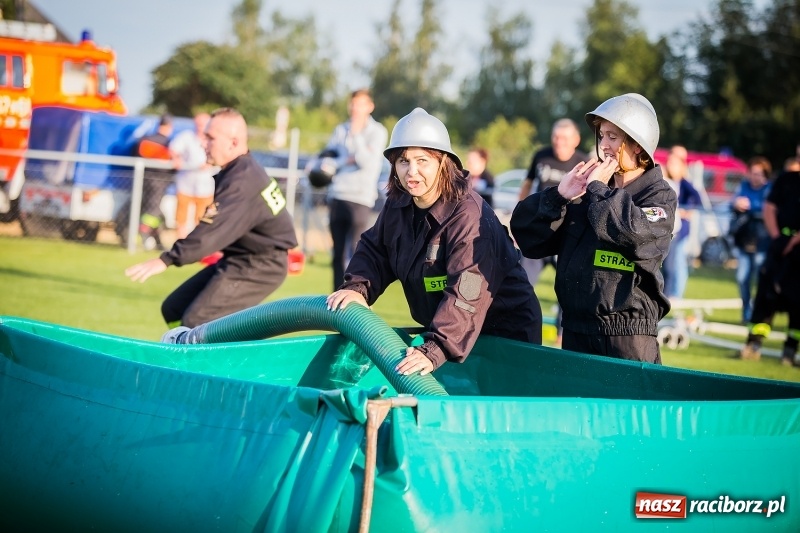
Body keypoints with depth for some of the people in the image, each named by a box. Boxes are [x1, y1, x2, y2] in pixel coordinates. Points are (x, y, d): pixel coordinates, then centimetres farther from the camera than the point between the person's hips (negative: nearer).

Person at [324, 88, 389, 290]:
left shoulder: (377, 132, 0)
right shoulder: (341, 130, 12)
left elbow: (368, 162, -11)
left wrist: (356, 135, -11)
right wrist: (345, 161, -10)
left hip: (361, 199, -4)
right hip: (337, 197, 4)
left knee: (356, 252, -11)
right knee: (338, 253, 8)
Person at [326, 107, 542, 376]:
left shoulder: (470, 217, -29)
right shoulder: (398, 206, -1)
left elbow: (467, 295, -37)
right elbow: (374, 250, 11)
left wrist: (434, 351, -46)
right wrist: (357, 288, -11)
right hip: (440, 330, 8)